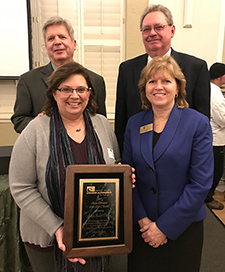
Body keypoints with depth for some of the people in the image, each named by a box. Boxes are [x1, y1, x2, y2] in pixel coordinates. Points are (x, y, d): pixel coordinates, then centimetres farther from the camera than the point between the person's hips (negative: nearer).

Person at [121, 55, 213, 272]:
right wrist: (142, 219, -8)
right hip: (141, 225, 3)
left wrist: (165, 227, -13)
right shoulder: (134, 123, 0)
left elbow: (201, 183, -14)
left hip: (183, 227, -2)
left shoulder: (198, 123, -11)